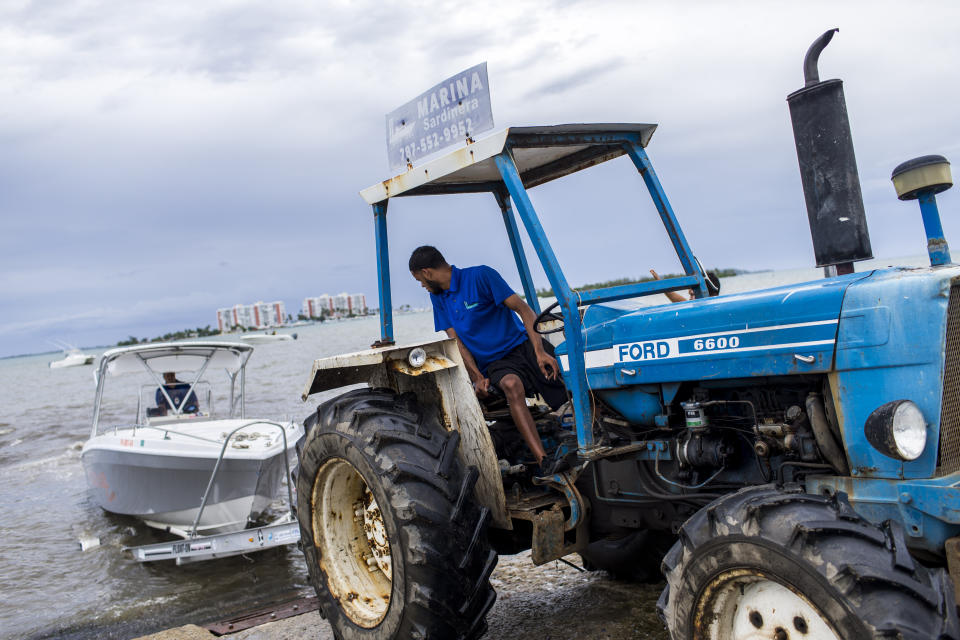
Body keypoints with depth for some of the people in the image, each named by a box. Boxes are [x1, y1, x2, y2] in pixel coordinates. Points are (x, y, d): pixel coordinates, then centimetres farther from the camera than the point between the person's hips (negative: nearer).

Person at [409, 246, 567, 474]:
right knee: (511, 385, -34)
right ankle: (544, 464, -43)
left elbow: (523, 309, -8)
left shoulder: (480, 275, -4)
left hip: (523, 345, -1)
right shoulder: (438, 297, 13)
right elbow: (456, 340, 10)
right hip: (494, 363, 1)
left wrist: (540, 352, -21)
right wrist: (477, 377, -5)